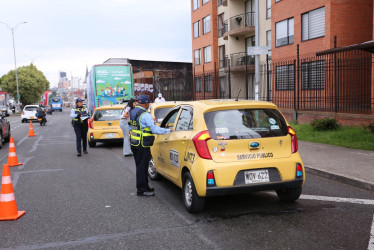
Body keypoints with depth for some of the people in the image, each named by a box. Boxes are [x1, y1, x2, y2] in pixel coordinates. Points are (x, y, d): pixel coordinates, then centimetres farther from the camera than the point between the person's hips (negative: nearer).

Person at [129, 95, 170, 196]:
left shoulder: (132, 112, 12)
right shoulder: (145, 115, -18)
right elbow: (155, 129, -21)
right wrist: (168, 130, -13)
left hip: (134, 144, 10)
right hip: (142, 145, -9)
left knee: (140, 166, 17)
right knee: (142, 167, -2)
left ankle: (144, 187, 27)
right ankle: (141, 190, 5)